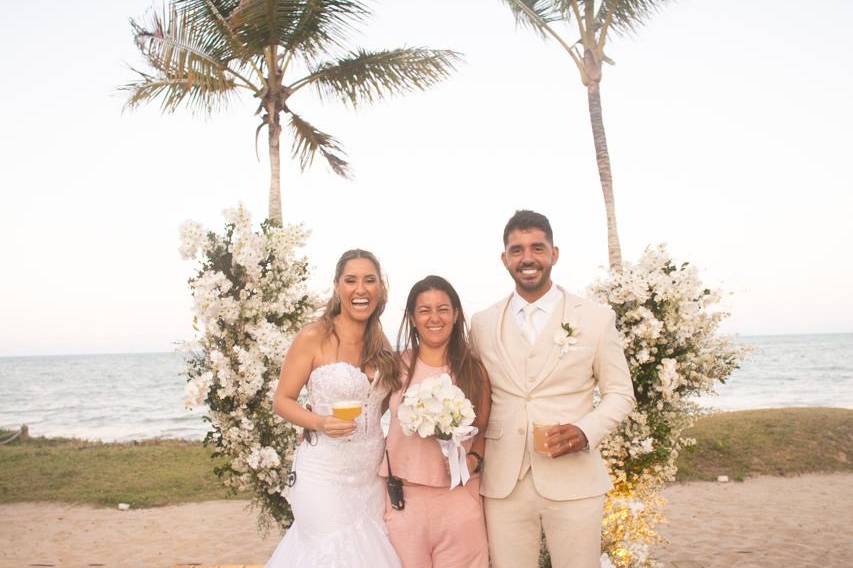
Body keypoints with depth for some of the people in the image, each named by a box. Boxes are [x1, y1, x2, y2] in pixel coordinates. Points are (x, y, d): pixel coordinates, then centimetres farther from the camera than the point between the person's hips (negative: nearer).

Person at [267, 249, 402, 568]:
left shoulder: (380, 343, 8)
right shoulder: (313, 337, -9)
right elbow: (282, 401, -7)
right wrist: (320, 423, -23)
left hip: (371, 475, 5)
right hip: (324, 474, -5)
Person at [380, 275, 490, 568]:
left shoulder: (474, 370, 3)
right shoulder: (396, 367, 1)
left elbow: (484, 431, 9)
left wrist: (474, 460, -8)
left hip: (459, 497, 1)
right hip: (404, 497, 0)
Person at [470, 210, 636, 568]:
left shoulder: (596, 318, 1)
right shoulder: (482, 324, 7)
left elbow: (620, 392, 4)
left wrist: (585, 431, -13)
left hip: (574, 481, -2)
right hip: (502, 483, 2)